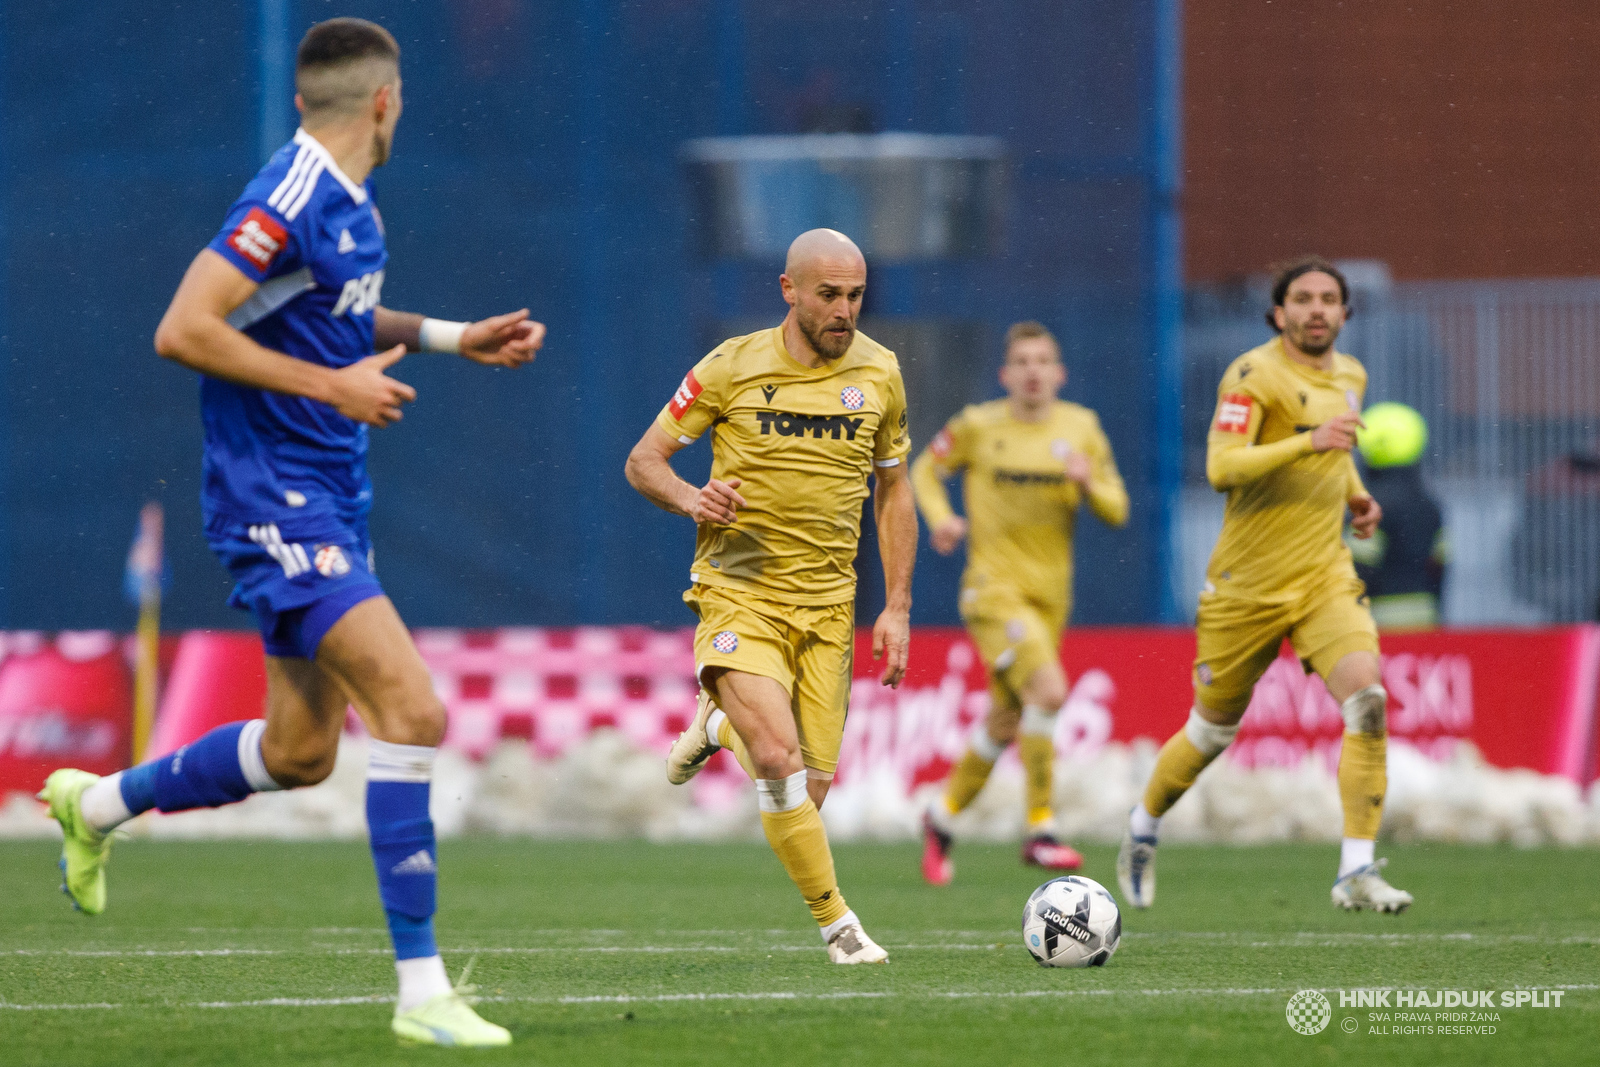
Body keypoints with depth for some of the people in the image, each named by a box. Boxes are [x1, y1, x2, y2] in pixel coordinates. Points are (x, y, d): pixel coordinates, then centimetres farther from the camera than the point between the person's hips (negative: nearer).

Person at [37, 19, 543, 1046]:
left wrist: (456, 337, 18)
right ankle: (422, 991, -17)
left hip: (329, 499, 10)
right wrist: (332, 386, -21)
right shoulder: (291, 202, -18)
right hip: (277, 500, -10)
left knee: (302, 750, 16)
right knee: (412, 708, -18)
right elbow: (182, 332, -22)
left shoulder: (348, 204, 11)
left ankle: (99, 804, 38)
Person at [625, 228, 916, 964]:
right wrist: (690, 498, -22)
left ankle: (719, 723, 34)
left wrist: (897, 607, 8)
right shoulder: (733, 368, -6)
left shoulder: (879, 373, 4)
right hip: (739, 592, -4)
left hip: (827, 600, 4)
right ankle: (837, 924, -11)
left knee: (809, 789, 2)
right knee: (780, 759, -23)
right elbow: (643, 460, 0)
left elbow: (892, 490, 15)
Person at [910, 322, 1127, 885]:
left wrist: (1088, 484, -14)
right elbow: (926, 469, 12)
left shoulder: (1081, 428, 5)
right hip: (994, 586, -5)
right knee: (1047, 690, -25)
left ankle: (943, 815, 35)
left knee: (1004, 723, 12)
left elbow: (1116, 511, 7)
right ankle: (1040, 829, -17)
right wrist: (940, 516, -6)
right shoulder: (977, 426, -3)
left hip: (1051, 594, 5)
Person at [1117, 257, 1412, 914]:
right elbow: (1221, 468, -25)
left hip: (1325, 575, 4)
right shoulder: (1255, 375, -13)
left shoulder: (1350, 376, 10)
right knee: (1212, 730, 9)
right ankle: (1143, 828, 38)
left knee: (1367, 699, -19)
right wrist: (1309, 442, -35)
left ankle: (1356, 872, -18)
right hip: (1248, 582, -4)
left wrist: (1355, 494, 12)